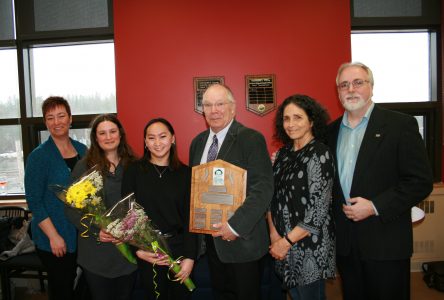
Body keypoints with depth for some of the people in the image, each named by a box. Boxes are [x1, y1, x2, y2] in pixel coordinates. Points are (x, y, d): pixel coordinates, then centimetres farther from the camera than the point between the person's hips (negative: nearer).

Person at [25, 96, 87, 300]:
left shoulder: (82, 150, 4)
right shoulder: (38, 156, -10)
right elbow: (34, 201, -12)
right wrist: (54, 236, -15)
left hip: (83, 234, 5)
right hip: (53, 239, -4)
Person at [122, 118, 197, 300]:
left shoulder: (185, 173, -2)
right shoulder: (134, 171, -3)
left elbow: (190, 217, -3)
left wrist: (190, 257, -8)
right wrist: (137, 249, -13)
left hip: (179, 248, 1)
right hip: (147, 253, 0)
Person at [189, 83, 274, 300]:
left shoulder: (251, 139, -14)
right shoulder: (198, 142, 8)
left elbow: (263, 189, -20)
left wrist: (236, 226, -22)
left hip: (242, 239, -6)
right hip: (210, 238, 6)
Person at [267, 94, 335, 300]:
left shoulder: (319, 154, -14)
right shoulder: (283, 153, 6)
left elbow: (318, 211, -18)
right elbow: (272, 196, 6)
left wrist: (287, 241, -13)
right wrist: (274, 233, -6)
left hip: (309, 244, -6)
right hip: (283, 243, 6)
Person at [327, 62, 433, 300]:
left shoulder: (401, 125, -6)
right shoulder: (331, 131, 8)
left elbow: (421, 181, -10)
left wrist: (375, 207, -17)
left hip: (386, 244, -4)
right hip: (345, 243, 4)